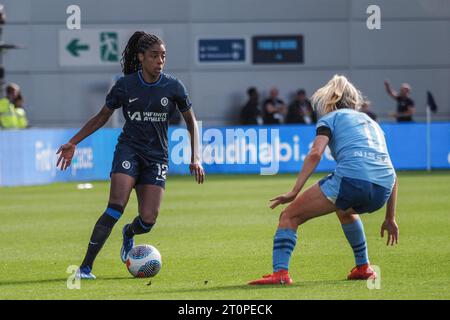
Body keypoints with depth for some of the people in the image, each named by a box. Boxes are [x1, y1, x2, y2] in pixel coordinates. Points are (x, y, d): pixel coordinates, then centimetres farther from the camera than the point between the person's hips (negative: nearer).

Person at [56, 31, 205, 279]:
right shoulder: (125, 85, -5)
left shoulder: (173, 87, -3)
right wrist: (73, 143, 3)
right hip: (129, 150, -2)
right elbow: (102, 117, 9)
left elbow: (191, 122, 9)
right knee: (116, 208, -23)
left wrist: (195, 158, -2)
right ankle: (85, 267, -19)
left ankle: (129, 234, 31)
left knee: (148, 220, -9)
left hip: (157, 157, 2)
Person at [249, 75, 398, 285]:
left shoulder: (330, 118, 18)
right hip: (382, 192, 6)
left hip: (351, 179, -6)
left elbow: (315, 154, -3)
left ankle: (280, 273, -13)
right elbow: (391, 175, 30)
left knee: (289, 216, 5)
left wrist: (295, 192, -8)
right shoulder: (371, 122, 33)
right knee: (344, 209, 40)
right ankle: (363, 268, 38)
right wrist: (390, 219, 33)